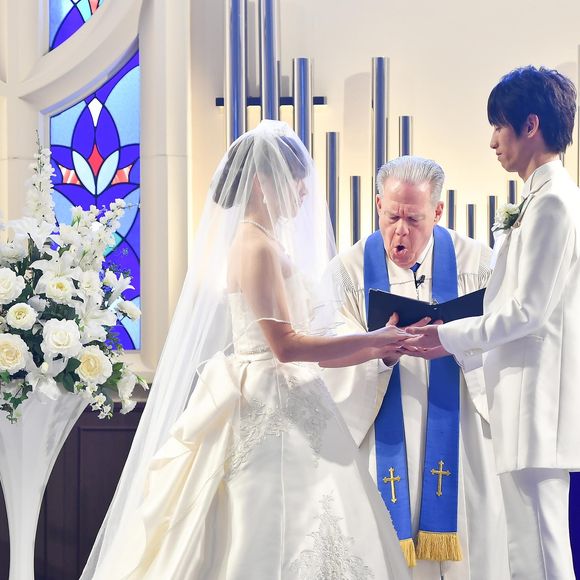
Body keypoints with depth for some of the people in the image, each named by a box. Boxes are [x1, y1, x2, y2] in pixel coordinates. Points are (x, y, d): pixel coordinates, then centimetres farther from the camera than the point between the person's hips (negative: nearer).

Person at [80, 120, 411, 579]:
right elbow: (286, 345, -19)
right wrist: (371, 340, -13)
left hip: (279, 406, 9)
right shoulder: (258, 247, -14)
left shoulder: (264, 242, 14)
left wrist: (376, 349, 13)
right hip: (269, 410, -9)